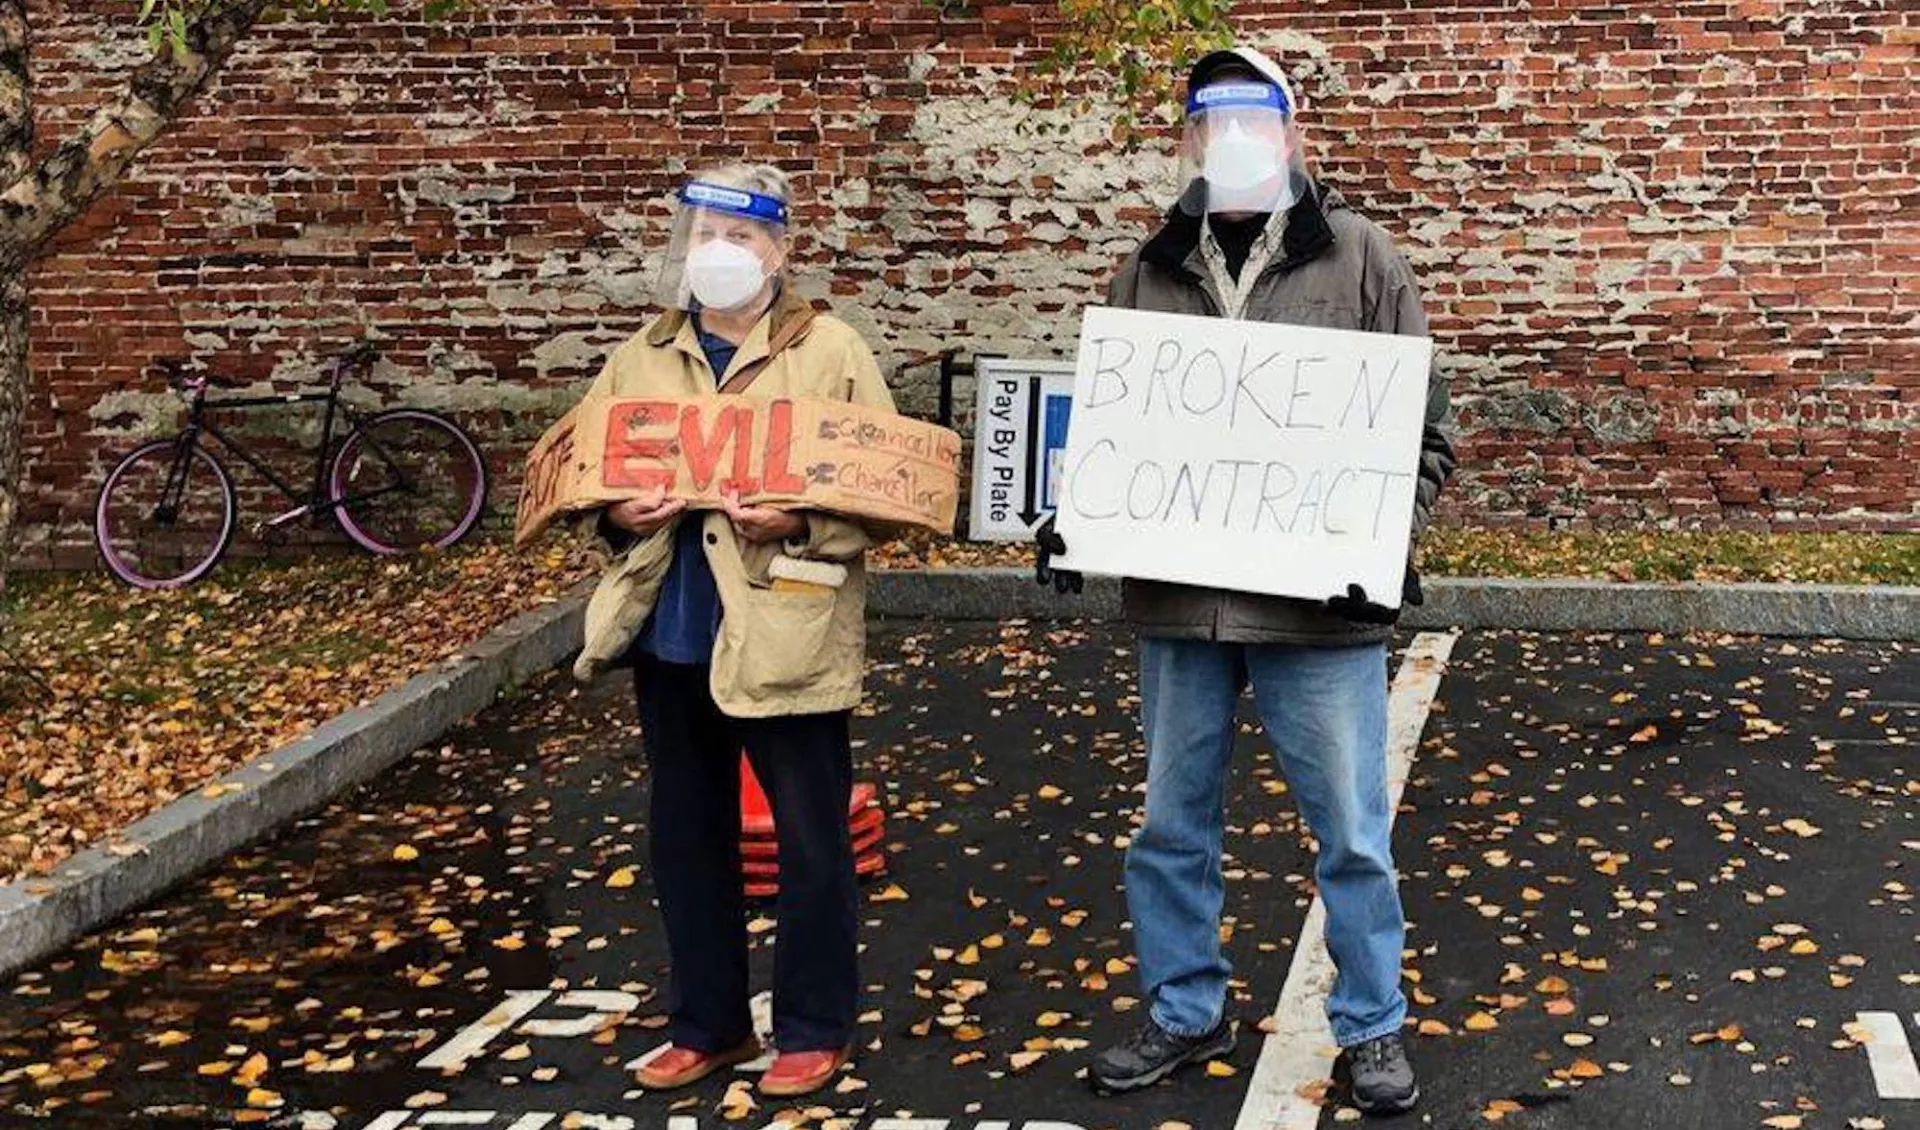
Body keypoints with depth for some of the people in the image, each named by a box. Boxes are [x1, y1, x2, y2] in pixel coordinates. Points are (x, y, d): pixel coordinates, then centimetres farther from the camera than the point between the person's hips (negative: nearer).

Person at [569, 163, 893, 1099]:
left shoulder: (830, 351, -2)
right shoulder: (641, 356, 11)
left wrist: (800, 522, -22)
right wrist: (616, 514, -8)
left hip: (785, 637, -4)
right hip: (671, 635, 5)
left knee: (811, 841, 5)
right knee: (687, 838, 14)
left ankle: (814, 1030, 20)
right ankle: (706, 1025, 28)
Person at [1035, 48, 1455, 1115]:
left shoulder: (1360, 258, -1)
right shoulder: (1150, 271, 9)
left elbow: (1421, 425, -1)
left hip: (1317, 603, -3)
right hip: (1177, 598, 4)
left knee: (1353, 832, 6)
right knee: (1173, 826, 14)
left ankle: (1373, 1026, 23)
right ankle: (1188, 1013, 31)